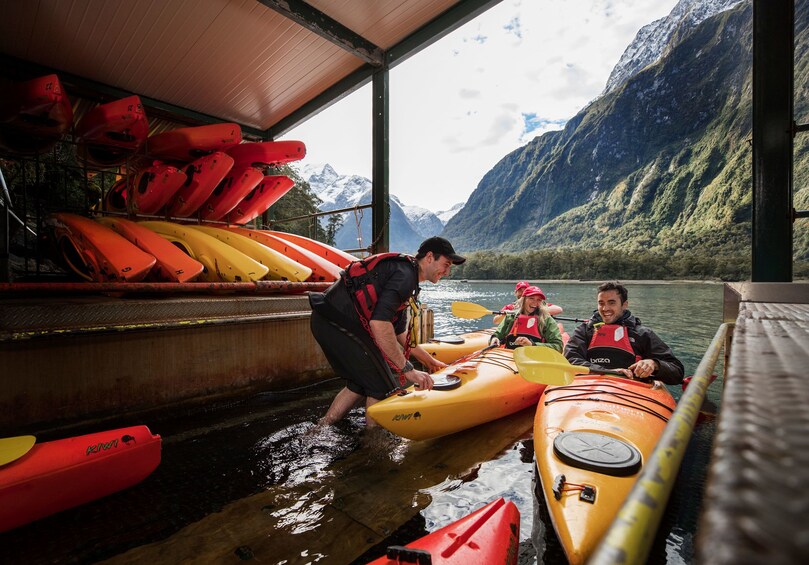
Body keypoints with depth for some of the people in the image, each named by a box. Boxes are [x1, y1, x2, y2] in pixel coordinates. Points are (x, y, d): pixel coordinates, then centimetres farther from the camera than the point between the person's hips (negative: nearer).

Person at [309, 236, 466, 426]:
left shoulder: (402, 270, 18)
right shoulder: (405, 274, -14)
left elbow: (399, 332, 25)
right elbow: (379, 323, -28)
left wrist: (429, 360, 30)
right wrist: (407, 369, -20)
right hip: (339, 322, -10)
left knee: (360, 385, 22)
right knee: (384, 388, 1)